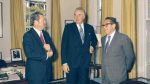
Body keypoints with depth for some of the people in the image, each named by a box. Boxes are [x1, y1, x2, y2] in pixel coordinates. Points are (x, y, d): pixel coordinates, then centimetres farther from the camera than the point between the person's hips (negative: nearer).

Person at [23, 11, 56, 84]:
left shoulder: (45, 34, 10)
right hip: (35, 72, -7)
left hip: (47, 70, 7)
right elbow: (29, 54, -23)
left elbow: (54, 50, 10)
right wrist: (46, 55, -17)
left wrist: (50, 48, -13)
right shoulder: (28, 35, -12)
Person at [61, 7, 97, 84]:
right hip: (72, 63, -2)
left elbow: (94, 40, 25)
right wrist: (64, 62, -11)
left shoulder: (90, 28, 6)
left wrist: (92, 46, 3)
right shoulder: (68, 27, -3)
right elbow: (64, 46, -6)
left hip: (85, 62, 3)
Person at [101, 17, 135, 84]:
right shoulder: (103, 39, 13)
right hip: (105, 76, 6)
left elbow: (130, 57, -2)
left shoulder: (123, 38, -7)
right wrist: (103, 71, 13)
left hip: (118, 77, -5)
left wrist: (124, 70, 5)